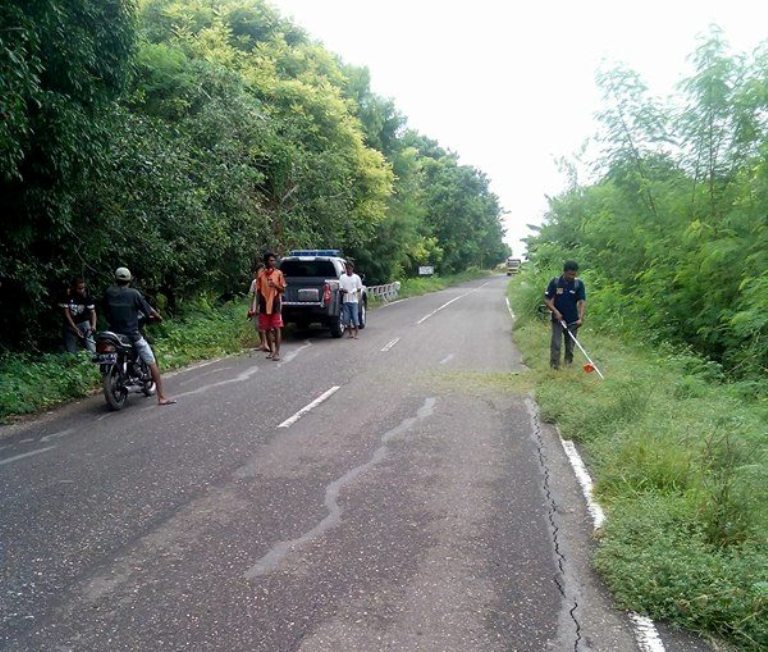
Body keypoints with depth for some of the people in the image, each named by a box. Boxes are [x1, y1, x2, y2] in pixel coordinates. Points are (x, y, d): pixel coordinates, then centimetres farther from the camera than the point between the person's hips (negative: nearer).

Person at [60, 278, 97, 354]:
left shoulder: (88, 297, -5)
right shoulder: (67, 297, -8)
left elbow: (92, 312, -9)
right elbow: (67, 313, -9)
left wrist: (93, 325, -27)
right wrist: (75, 328, -17)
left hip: (84, 323, 0)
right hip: (70, 325, 0)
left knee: (92, 350, -13)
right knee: (71, 352, 2)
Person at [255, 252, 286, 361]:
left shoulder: (278, 273, 0)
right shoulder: (261, 273, 4)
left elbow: (283, 289, 2)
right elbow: (258, 291, 7)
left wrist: (275, 285, -18)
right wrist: (257, 306, 3)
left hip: (275, 305, -2)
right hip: (264, 305, 2)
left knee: (276, 328, -4)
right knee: (267, 329, 7)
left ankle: (277, 352, -2)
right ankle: (271, 351, 18)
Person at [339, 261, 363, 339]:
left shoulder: (356, 277, 5)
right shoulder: (342, 277, 5)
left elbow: (359, 288, 7)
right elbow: (340, 288, 1)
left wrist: (356, 290, -15)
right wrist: (343, 290, -21)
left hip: (354, 300, -1)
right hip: (345, 300, 1)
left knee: (355, 318, -5)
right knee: (346, 318, 2)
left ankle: (355, 334, 5)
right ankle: (350, 333, 16)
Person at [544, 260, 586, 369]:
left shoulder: (579, 284, -7)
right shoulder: (555, 282, -10)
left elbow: (582, 301, -13)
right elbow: (547, 299, -6)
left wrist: (581, 318, -25)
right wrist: (555, 311, -18)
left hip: (573, 320, 1)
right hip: (558, 319, -1)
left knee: (570, 344, 12)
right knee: (556, 343, -4)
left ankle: (568, 363, 27)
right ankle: (554, 364, 4)